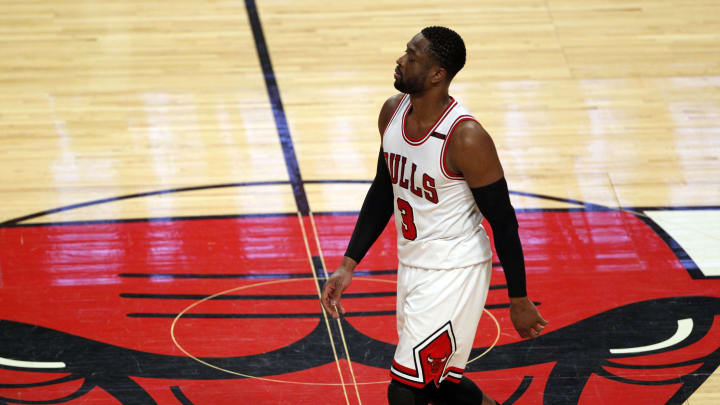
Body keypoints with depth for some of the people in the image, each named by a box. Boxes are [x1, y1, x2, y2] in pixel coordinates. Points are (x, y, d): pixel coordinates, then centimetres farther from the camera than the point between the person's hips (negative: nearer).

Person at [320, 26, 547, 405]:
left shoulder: (466, 139, -25)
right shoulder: (393, 112, -3)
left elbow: (503, 221, -16)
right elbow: (383, 192, 10)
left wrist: (519, 300, -9)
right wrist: (348, 266, 7)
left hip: (454, 274, -8)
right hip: (411, 266, 8)